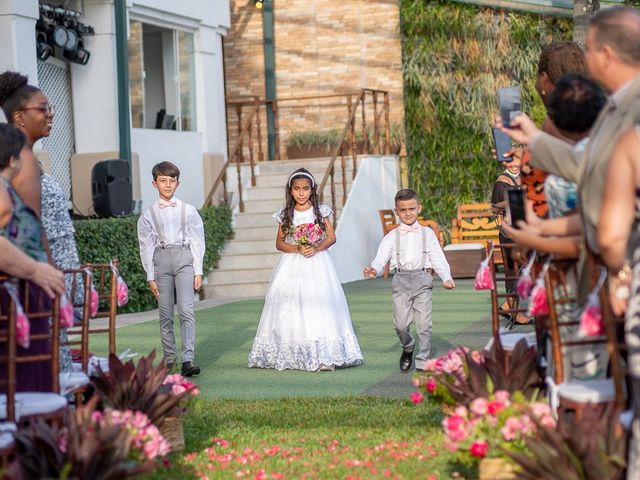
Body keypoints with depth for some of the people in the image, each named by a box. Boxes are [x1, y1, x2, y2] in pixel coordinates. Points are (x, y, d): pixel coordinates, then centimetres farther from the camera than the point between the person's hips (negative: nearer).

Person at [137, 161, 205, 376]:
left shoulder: (188, 211, 6)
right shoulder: (148, 215, 6)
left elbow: (197, 242, 7)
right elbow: (146, 247, 7)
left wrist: (198, 271, 2)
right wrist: (150, 277, 3)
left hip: (184, 258, -1)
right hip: (161, 259, 1)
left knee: (186, 310, -13)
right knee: (165, 314, 4)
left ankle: (188, 360, -19)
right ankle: (169, 357, 15)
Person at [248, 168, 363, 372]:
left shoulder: (320, 211, 3)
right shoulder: (285, 215, 6)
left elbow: (331, 237, 3)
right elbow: (279, 243, 6)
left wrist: (316, 248, -14)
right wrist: (297, 249, -11)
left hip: (317, 265, -1)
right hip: (291, 266, 1)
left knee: (318, 308, -8)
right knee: (290, 310, -5)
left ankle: (321, 355, -8)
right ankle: (290, 355, -1)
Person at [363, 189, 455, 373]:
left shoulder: (427, 233, 9)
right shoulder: (392, 236, 8)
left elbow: (438, 258, 4)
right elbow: (381, 257, -3)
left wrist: (446, 278, -11)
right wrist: (374, 269, -24)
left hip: (422, 279, 0)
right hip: (401, 280, 1)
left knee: (423, 323, -4)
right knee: (401, 324, -2)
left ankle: (422, 362, 4)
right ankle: (407, 349, 29)